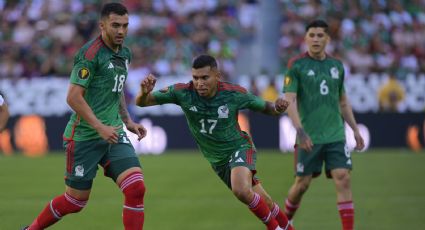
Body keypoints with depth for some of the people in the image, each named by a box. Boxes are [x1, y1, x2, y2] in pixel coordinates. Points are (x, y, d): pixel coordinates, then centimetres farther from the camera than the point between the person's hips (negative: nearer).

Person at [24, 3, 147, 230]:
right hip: (84, 137, -7)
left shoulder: (124, 54, 10)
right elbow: (73, 97, -20)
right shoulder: (90, 54, -16)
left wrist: (127, 120, 16)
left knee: (136, 188, -12)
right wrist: (100, 127, -23)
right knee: (75, 200, 4)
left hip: (113, 133, 7)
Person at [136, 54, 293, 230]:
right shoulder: (183, 93, -19)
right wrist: (144, 92, -38)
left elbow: (264, 107, -4)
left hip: (239, 148, -3)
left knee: (241, 190, -31)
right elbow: (141, 103, -14)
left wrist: (277, 108, -27)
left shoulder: (235, 94, -20)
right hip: (217, 160, 3)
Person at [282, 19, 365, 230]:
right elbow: (290, 101, -11)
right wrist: (300, 131, -21)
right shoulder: (296, 66, -4)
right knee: (302, 183, 5)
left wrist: (355, 130, 17)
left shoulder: (336, 66, 10)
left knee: (343, 179, -11)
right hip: (309, 137, -3)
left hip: (335, 135, 3)